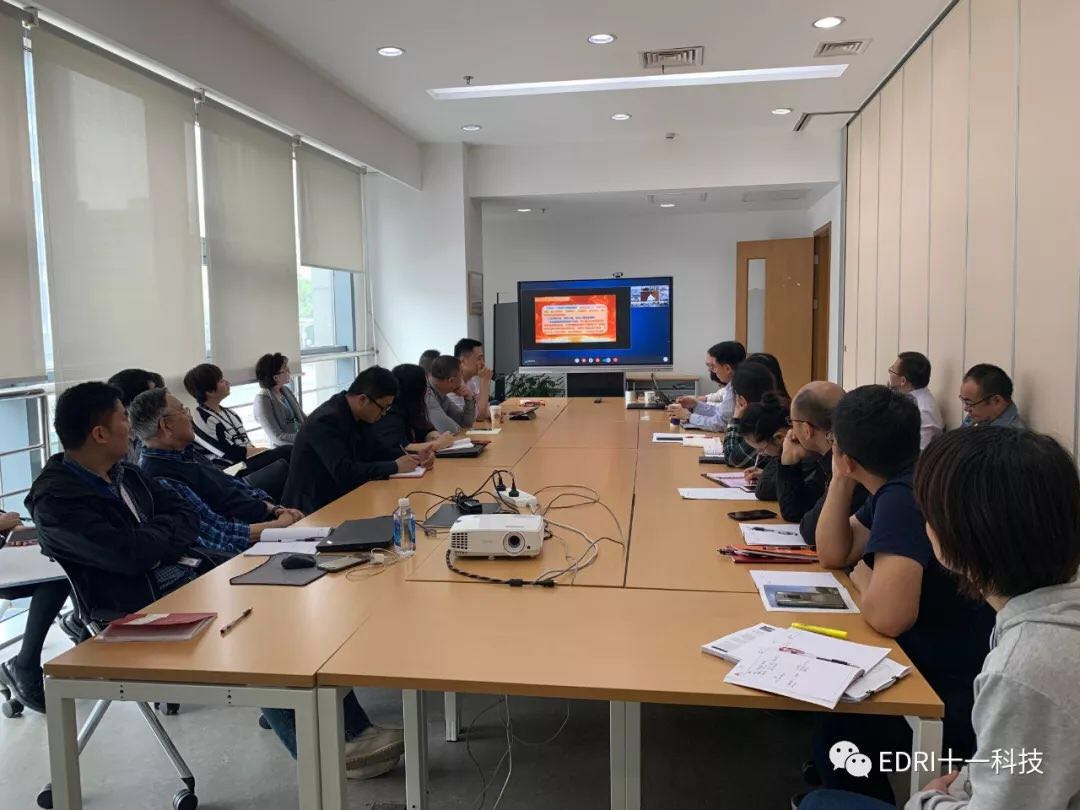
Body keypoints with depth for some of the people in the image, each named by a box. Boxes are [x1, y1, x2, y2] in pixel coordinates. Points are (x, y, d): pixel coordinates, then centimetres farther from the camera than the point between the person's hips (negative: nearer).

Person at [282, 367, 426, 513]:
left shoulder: (360, 417, 2)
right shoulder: (326, 420, -22)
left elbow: (377, 454, 12)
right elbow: (344, 473, -29)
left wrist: (412, 459, -5)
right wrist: (394, 467, -22)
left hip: (341, 497, 8)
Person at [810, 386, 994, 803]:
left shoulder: (904, 497, -28)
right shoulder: (902, 484, 3)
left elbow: (887, 616, -39)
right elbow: (833, 553, 8)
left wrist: (864, 577, -16)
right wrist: (841, 480, -3)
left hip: (953, 686, -10)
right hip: (934, 656, 10)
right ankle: (836, 784, 35)